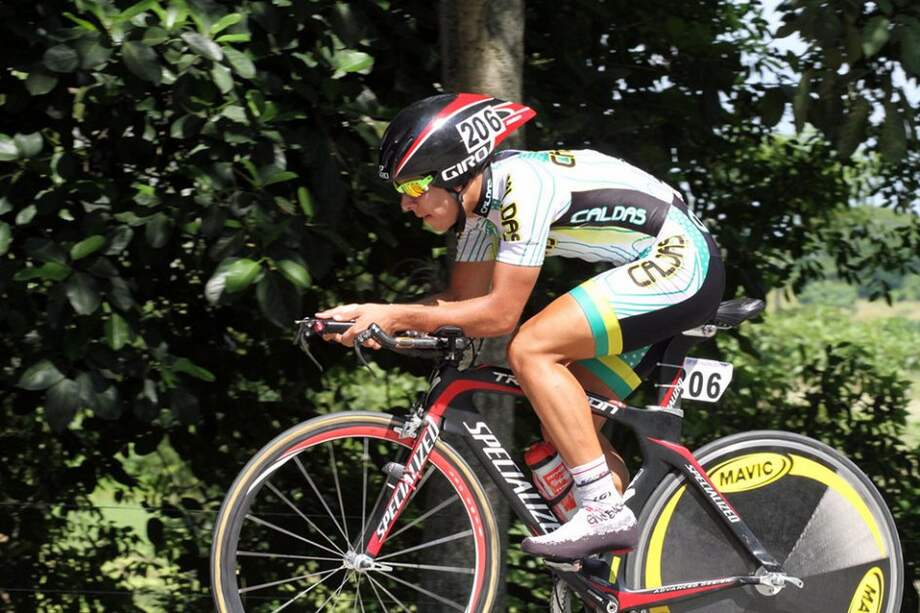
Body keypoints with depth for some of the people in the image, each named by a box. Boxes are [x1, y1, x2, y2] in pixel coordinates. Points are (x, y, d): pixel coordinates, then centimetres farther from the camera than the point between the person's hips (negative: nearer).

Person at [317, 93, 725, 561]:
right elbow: (463, 300, 10)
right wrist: (373, 312, -3)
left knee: (531, 349, -20)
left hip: (682, 263, -10)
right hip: (661, 274, 10)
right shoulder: (480, 196, 5)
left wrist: (397, 317, -19)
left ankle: (605, 513, -18)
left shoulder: (522, 186, -24)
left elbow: (499, 314, -23)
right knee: (563, 429, 5)